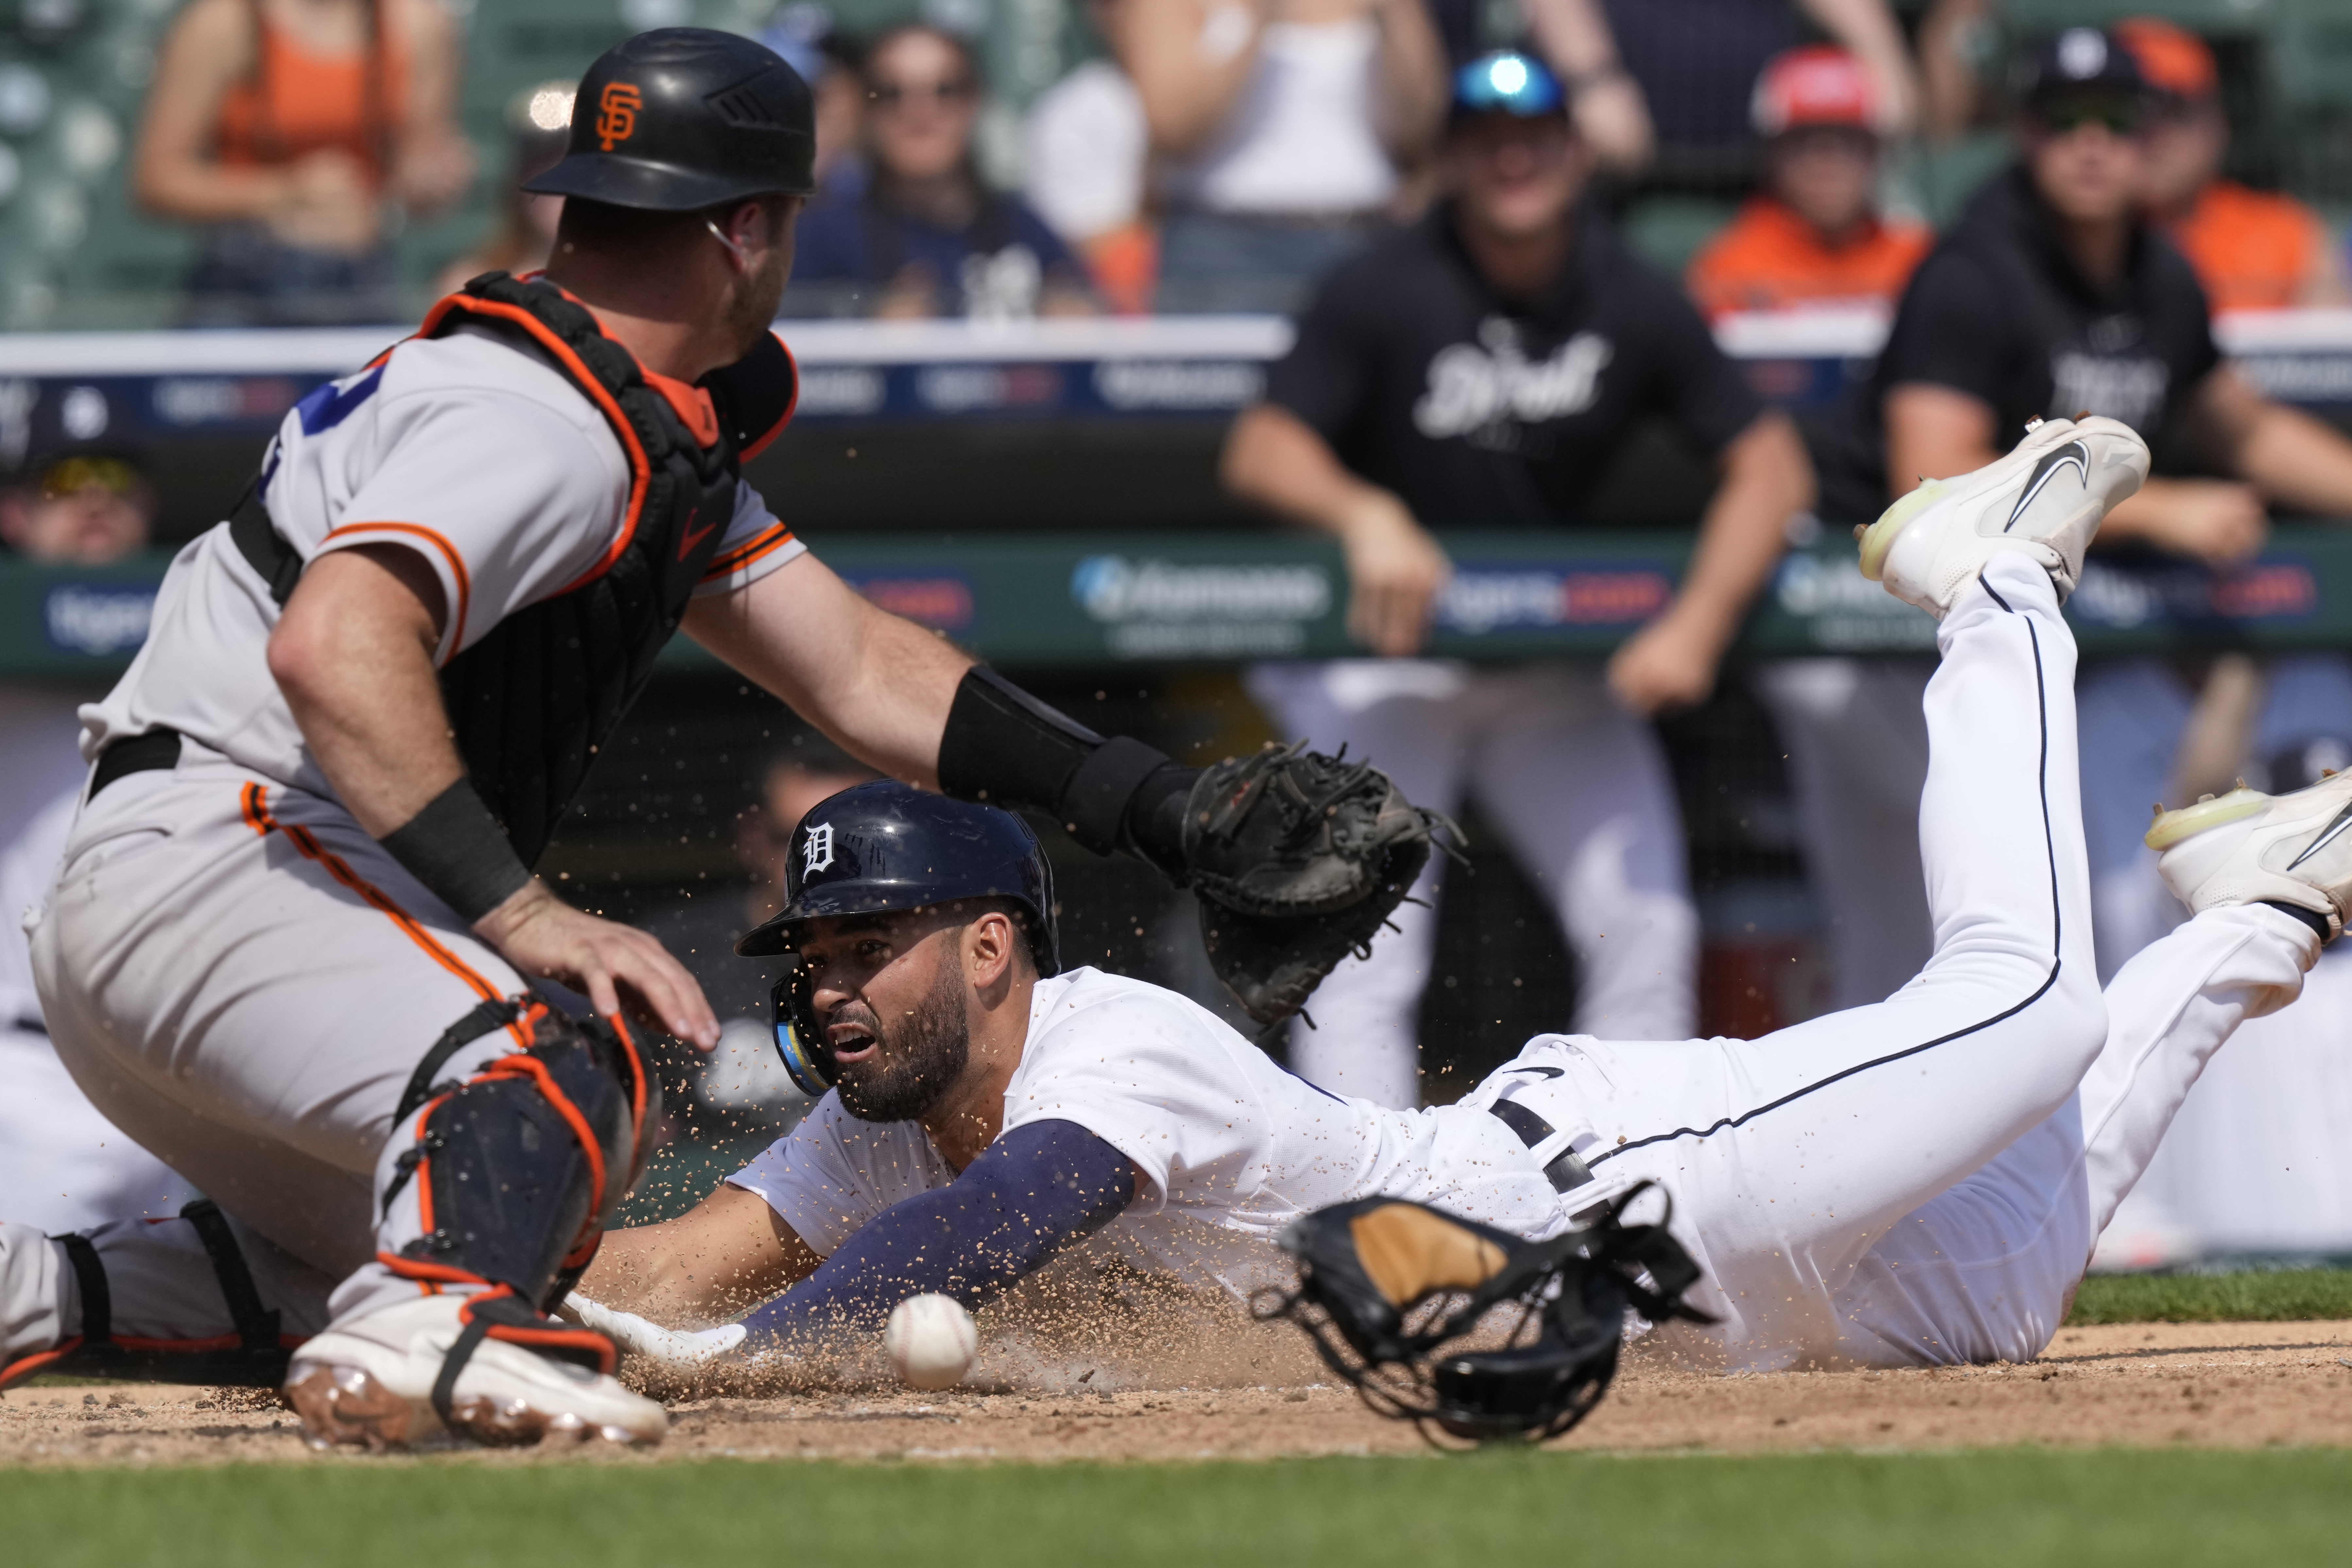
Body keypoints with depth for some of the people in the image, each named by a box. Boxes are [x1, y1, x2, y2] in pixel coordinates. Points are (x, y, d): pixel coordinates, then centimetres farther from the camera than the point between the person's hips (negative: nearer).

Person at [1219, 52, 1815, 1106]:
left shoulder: (1636, 307, -5)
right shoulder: (1384, 294, -15)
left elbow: (1770, 466, -6)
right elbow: (1261, 452, -21)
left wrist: (1699, 622, -20)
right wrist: (1364, 515, -42)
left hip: (1561, 658, 4)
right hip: (1381, 650, -4)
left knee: (1646, 929, -1)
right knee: (1363, 954, -14)